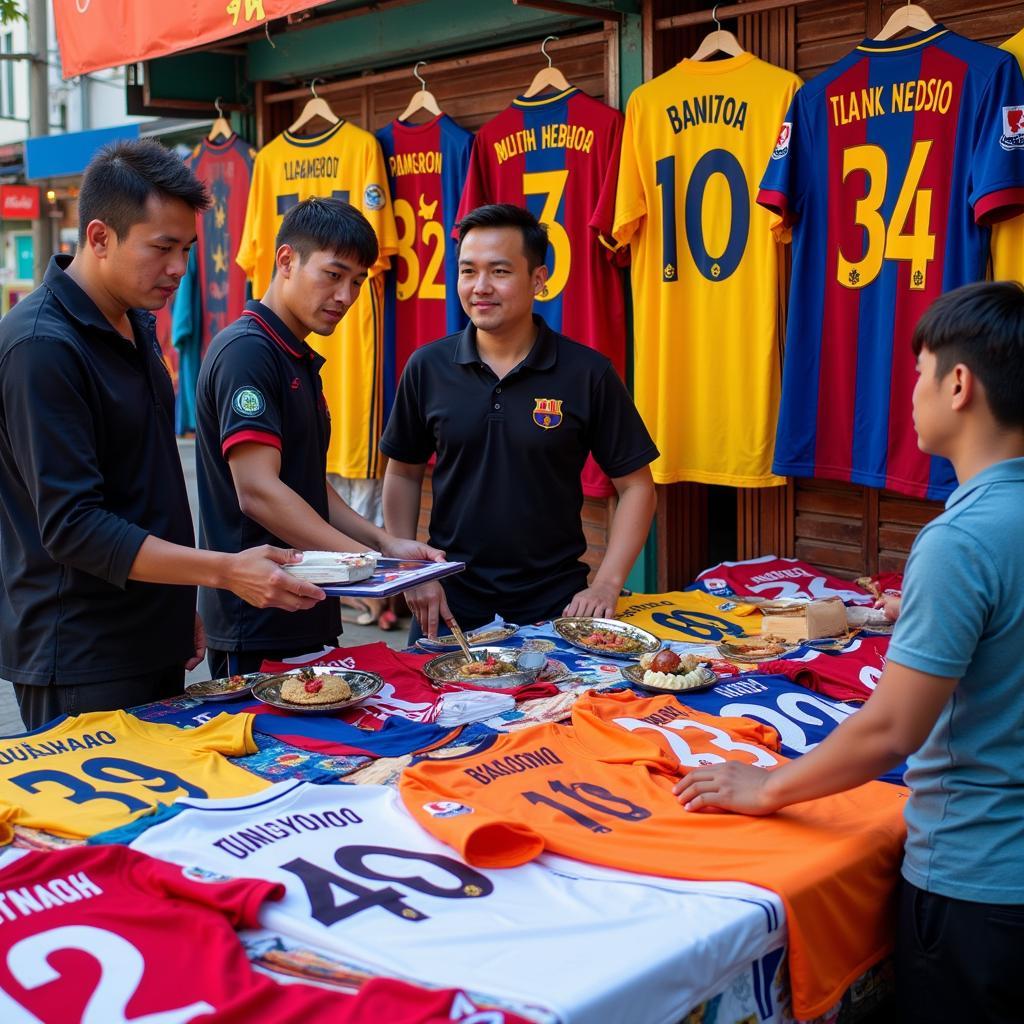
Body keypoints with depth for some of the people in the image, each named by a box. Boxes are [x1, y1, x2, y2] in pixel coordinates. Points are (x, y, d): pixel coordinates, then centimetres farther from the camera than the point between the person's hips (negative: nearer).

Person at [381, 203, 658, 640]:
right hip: (449, 600, 2)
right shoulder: (427, 367, -2)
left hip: (555, 601, -1)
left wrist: (606, 585, -11)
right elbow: (403, 473, 9)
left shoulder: (587, 373, -8)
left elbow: (636, 486, -3)